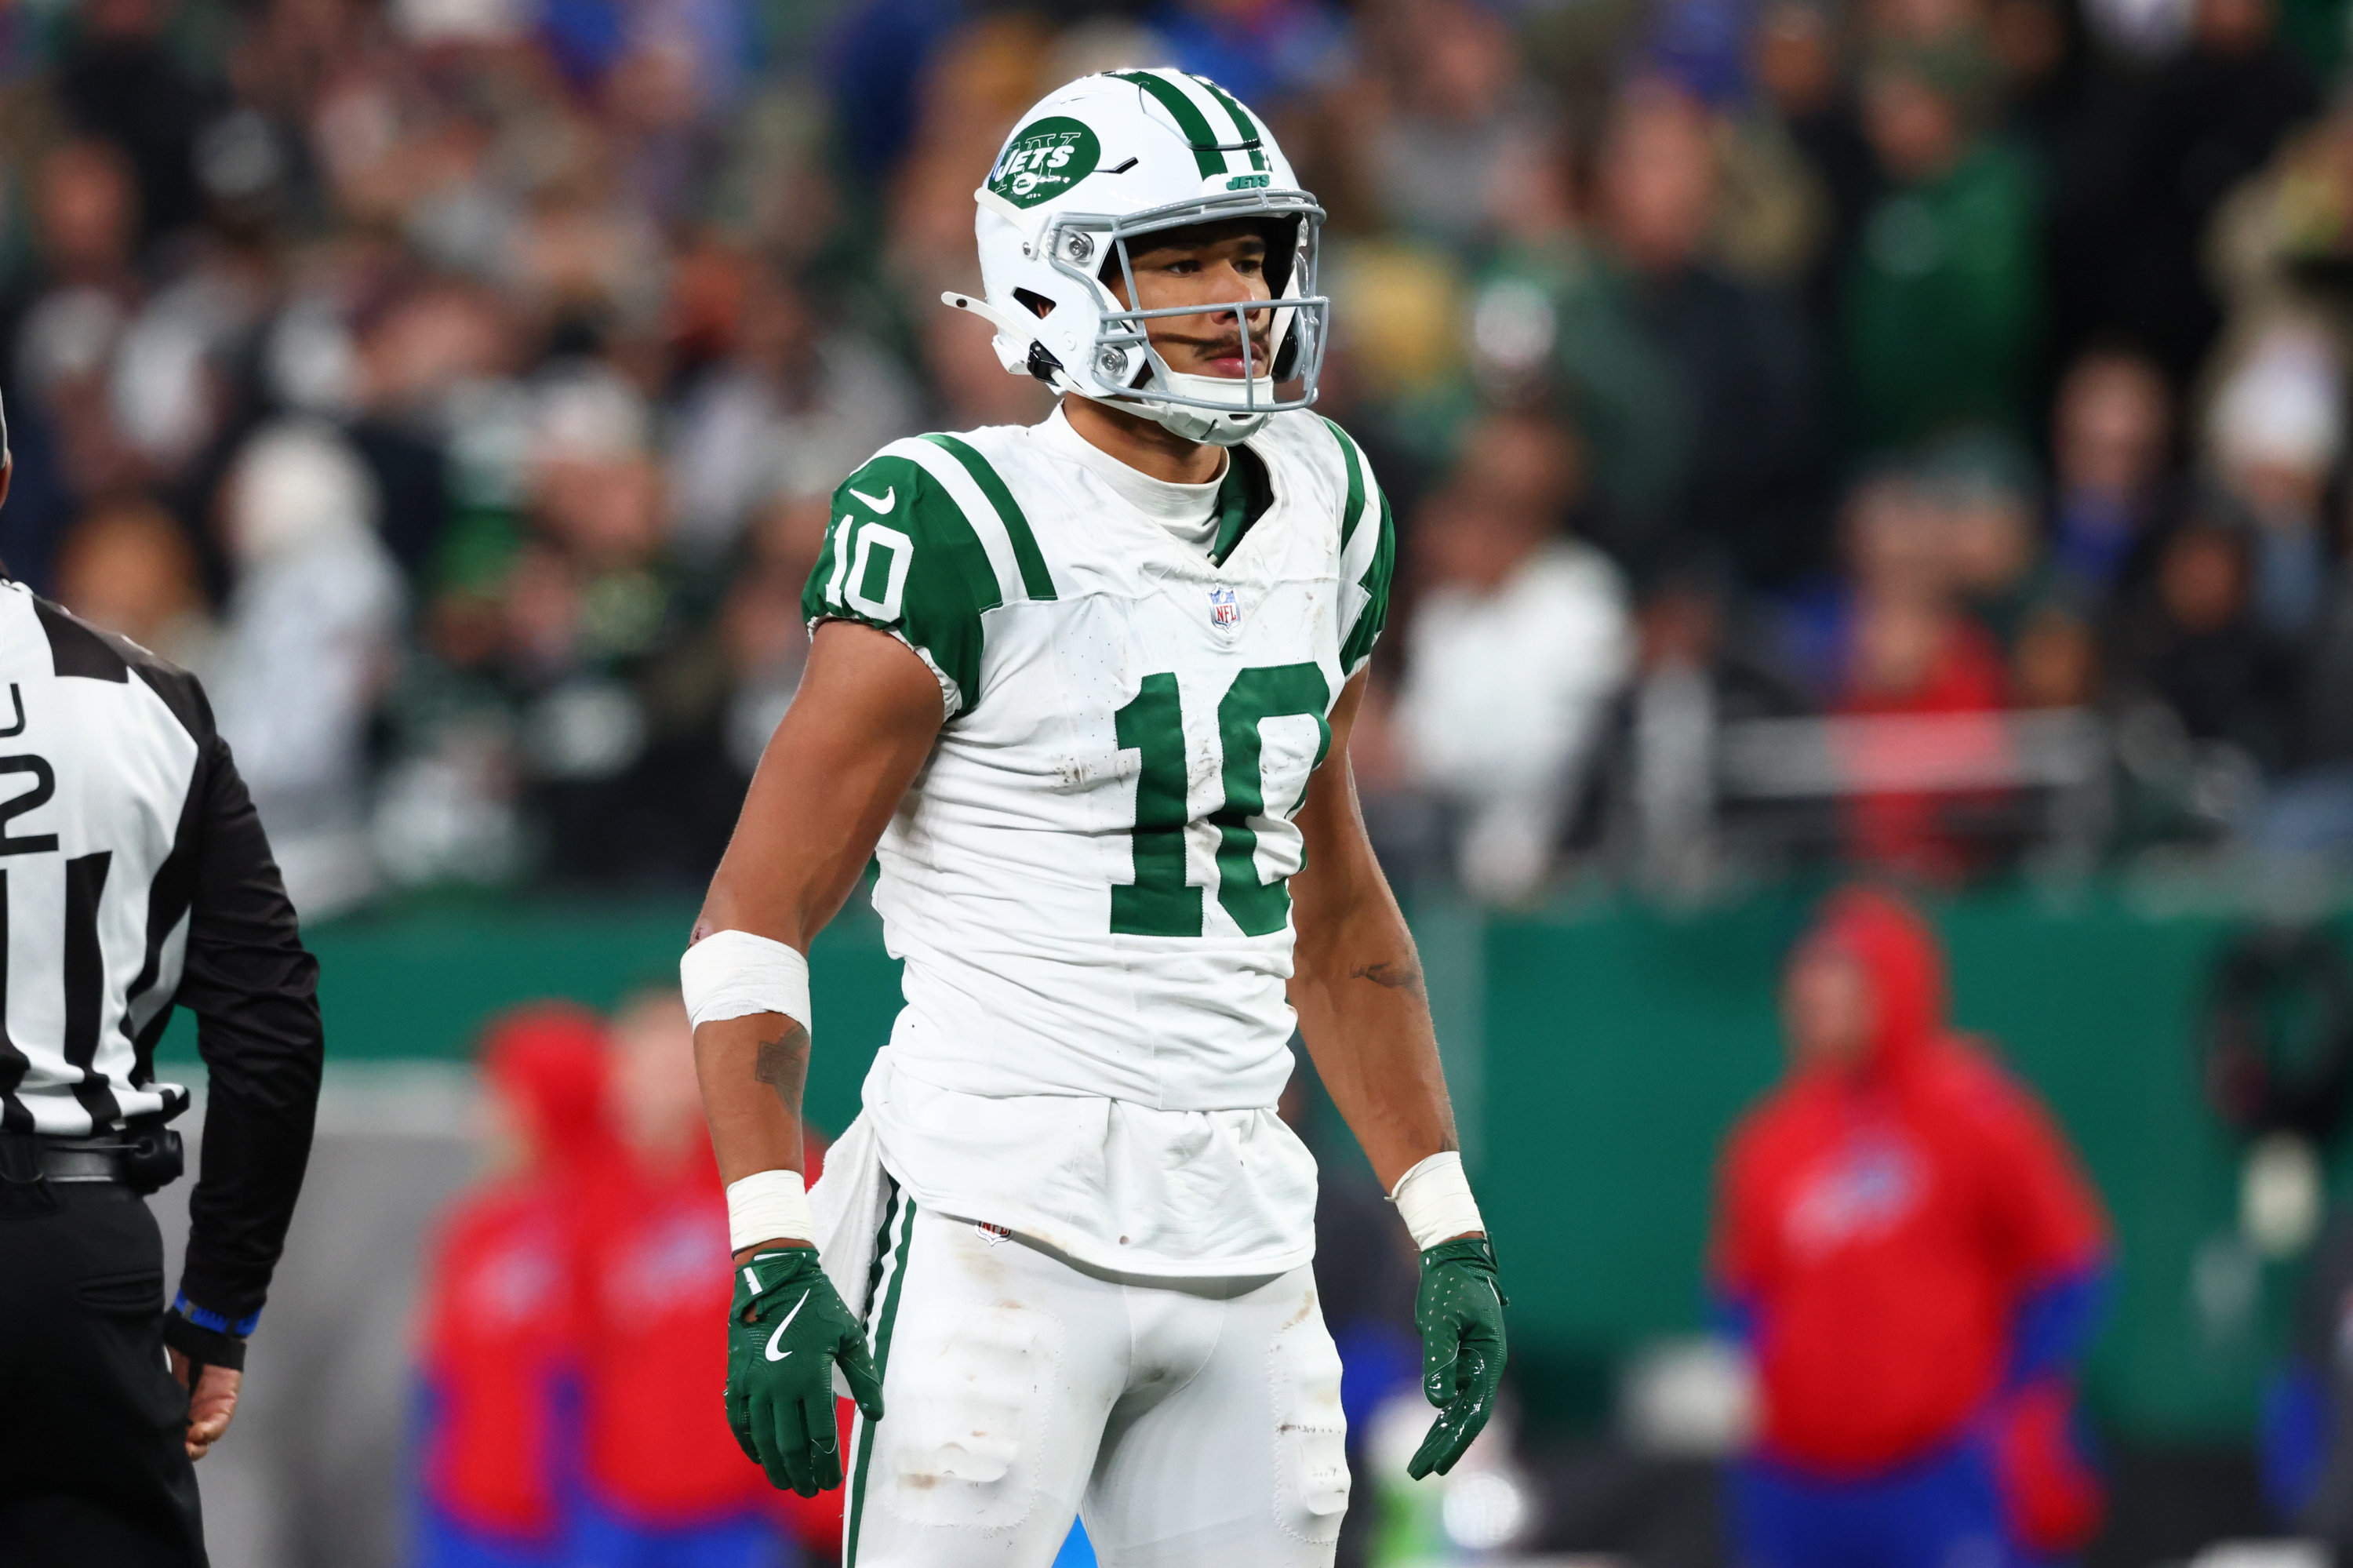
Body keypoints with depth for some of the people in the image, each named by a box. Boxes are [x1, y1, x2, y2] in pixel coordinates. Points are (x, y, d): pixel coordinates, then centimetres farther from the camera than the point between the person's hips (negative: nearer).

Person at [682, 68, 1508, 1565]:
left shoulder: (1318, 514, 11)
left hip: (1238, 1233, 6)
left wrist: (1448, 1231, 18)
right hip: (1002, 1216, -6)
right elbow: (758, 913, -9)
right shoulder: (970, 532, -9)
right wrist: (769, 1250, -18)